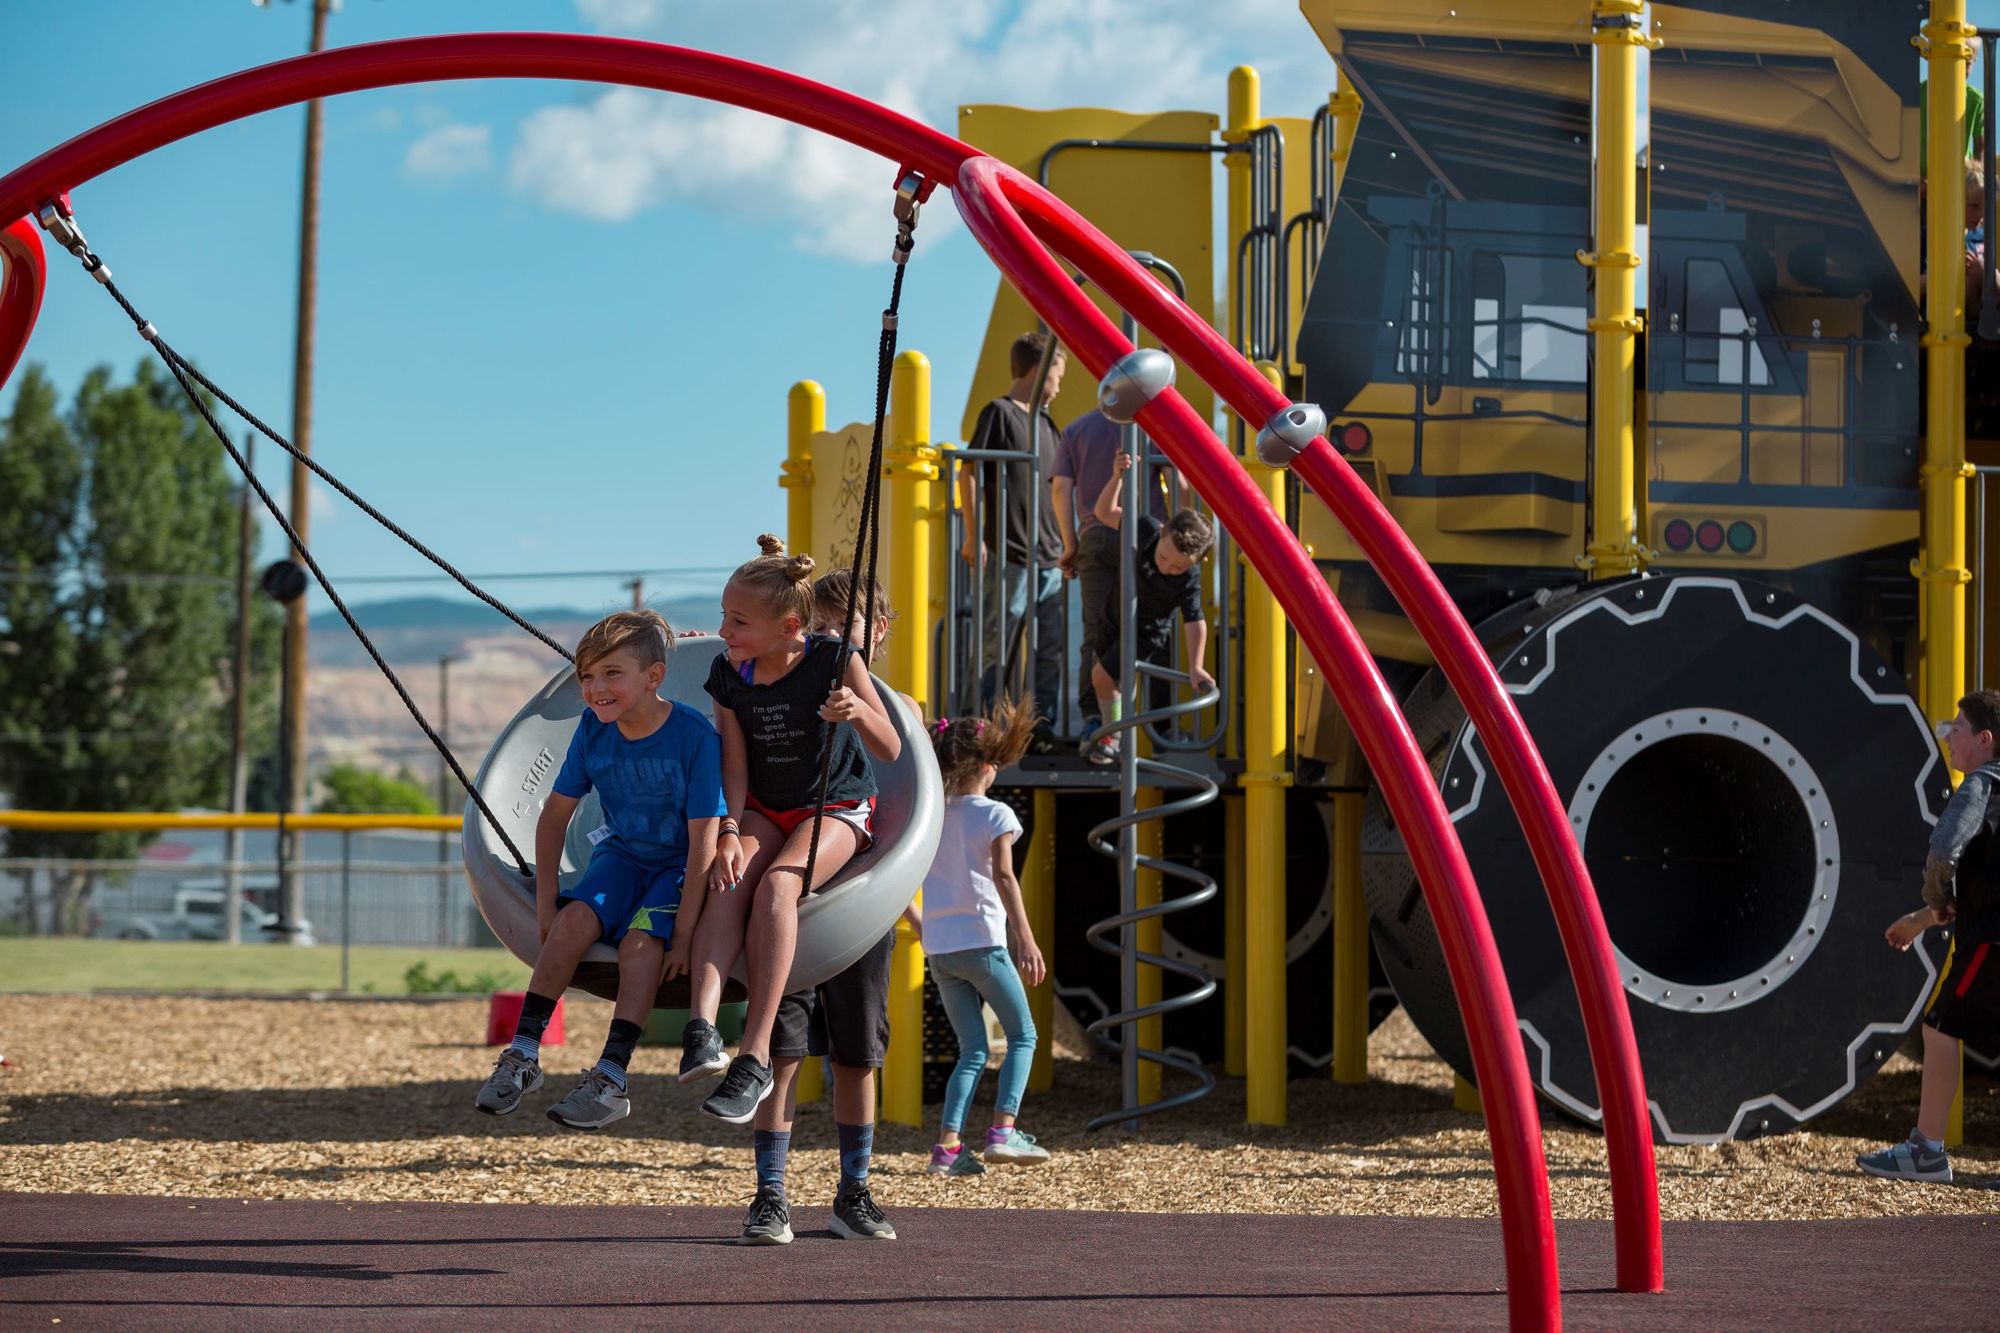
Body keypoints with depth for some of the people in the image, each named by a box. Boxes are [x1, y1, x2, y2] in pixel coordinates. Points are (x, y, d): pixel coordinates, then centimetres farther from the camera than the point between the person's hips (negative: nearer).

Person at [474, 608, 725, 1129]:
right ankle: (523, 1054, -20)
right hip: (622, 855, 4)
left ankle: (611, 1079, -31)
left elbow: (703, 842, -23)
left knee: (642, 940, -29)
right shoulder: (593, 728, -9)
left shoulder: (695, 736, -23)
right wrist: (545, 902, -4)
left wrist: (683, 934, -25)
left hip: (679, 867, -4)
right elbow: (556, 813, 3)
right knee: (577, 917, -24)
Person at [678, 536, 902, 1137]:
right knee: (731, 880, -31)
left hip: (837, 806, -4)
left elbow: (891, 751, -15)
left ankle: (754, 1057, -40)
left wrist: (858, 712, -36)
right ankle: (701, 1025, -47)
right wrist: (729, 831, -22)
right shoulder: (729, 675, -5)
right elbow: (734, 765, -4)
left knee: (777, 882, -34)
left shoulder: (835, 662, -16)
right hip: (763, 809, 4)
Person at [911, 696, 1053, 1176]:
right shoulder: (995, 815, -6)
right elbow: (1003, 876, -19)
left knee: (973, 1049, 12)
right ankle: (1003, 1131, -3)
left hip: (939, 950, 5)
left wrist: (920, 923, 23)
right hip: (983, 943, -5)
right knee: (1022, 1036, 11)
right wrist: (1025, 938, -23)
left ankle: (947, 1146, -3)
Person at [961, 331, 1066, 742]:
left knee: (1051, 648, 6)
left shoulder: (1046, 423, 18)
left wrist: (1066, 545, 19)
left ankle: (1041, 727, 12)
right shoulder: (999, 412, -3)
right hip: (1009, 554, -7)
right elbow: (969, 473, -9)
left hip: (1047, 557, 8)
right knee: (999, 648, -5)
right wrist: (974, 536, -14)